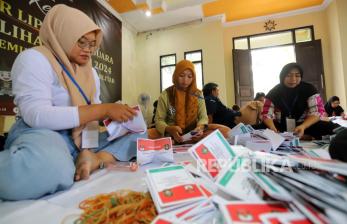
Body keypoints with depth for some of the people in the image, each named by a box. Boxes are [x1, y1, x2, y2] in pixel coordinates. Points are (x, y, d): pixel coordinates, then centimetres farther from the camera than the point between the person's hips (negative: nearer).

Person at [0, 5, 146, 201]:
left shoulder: (90, 71, 15)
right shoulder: (34, 58, -7)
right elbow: (36, 115, -22)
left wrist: (112, 114, -7)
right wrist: (104, 109, -25)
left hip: (83, 139, 8)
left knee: (138, 135, -1)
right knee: (49, 169, -43)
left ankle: (96, 160, -22)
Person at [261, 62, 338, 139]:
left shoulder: (309, 89, -2)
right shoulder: (274, 92, -2)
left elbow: (316, 112, -9)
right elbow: (267, 114, -7)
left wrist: (303, 126, -30)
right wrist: (272, 127, -29)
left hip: (304, 124, 0)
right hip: (280, 126, 0)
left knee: (332, 128, -27)